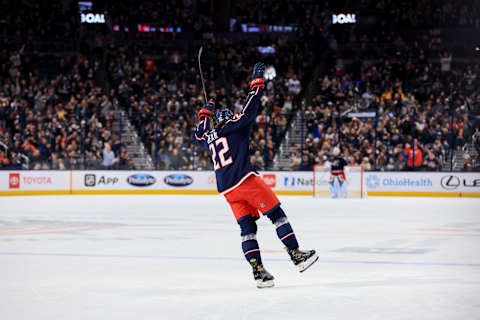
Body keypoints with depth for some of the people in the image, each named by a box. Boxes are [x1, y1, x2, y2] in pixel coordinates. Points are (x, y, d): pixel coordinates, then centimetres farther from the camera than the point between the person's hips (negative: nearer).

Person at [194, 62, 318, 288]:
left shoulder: (208, 138, 21)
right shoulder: (233, 126, 5)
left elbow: (199, 134, 43)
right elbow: (249, 109, 0)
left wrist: (205, 112, 52)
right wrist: (257, 81, 8)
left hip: (227, 191, 6)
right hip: (246, 180, -6)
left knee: (247, 227, 6)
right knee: (276, 214, 0)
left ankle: (258, 271, -5)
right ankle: (297, 256, -6)